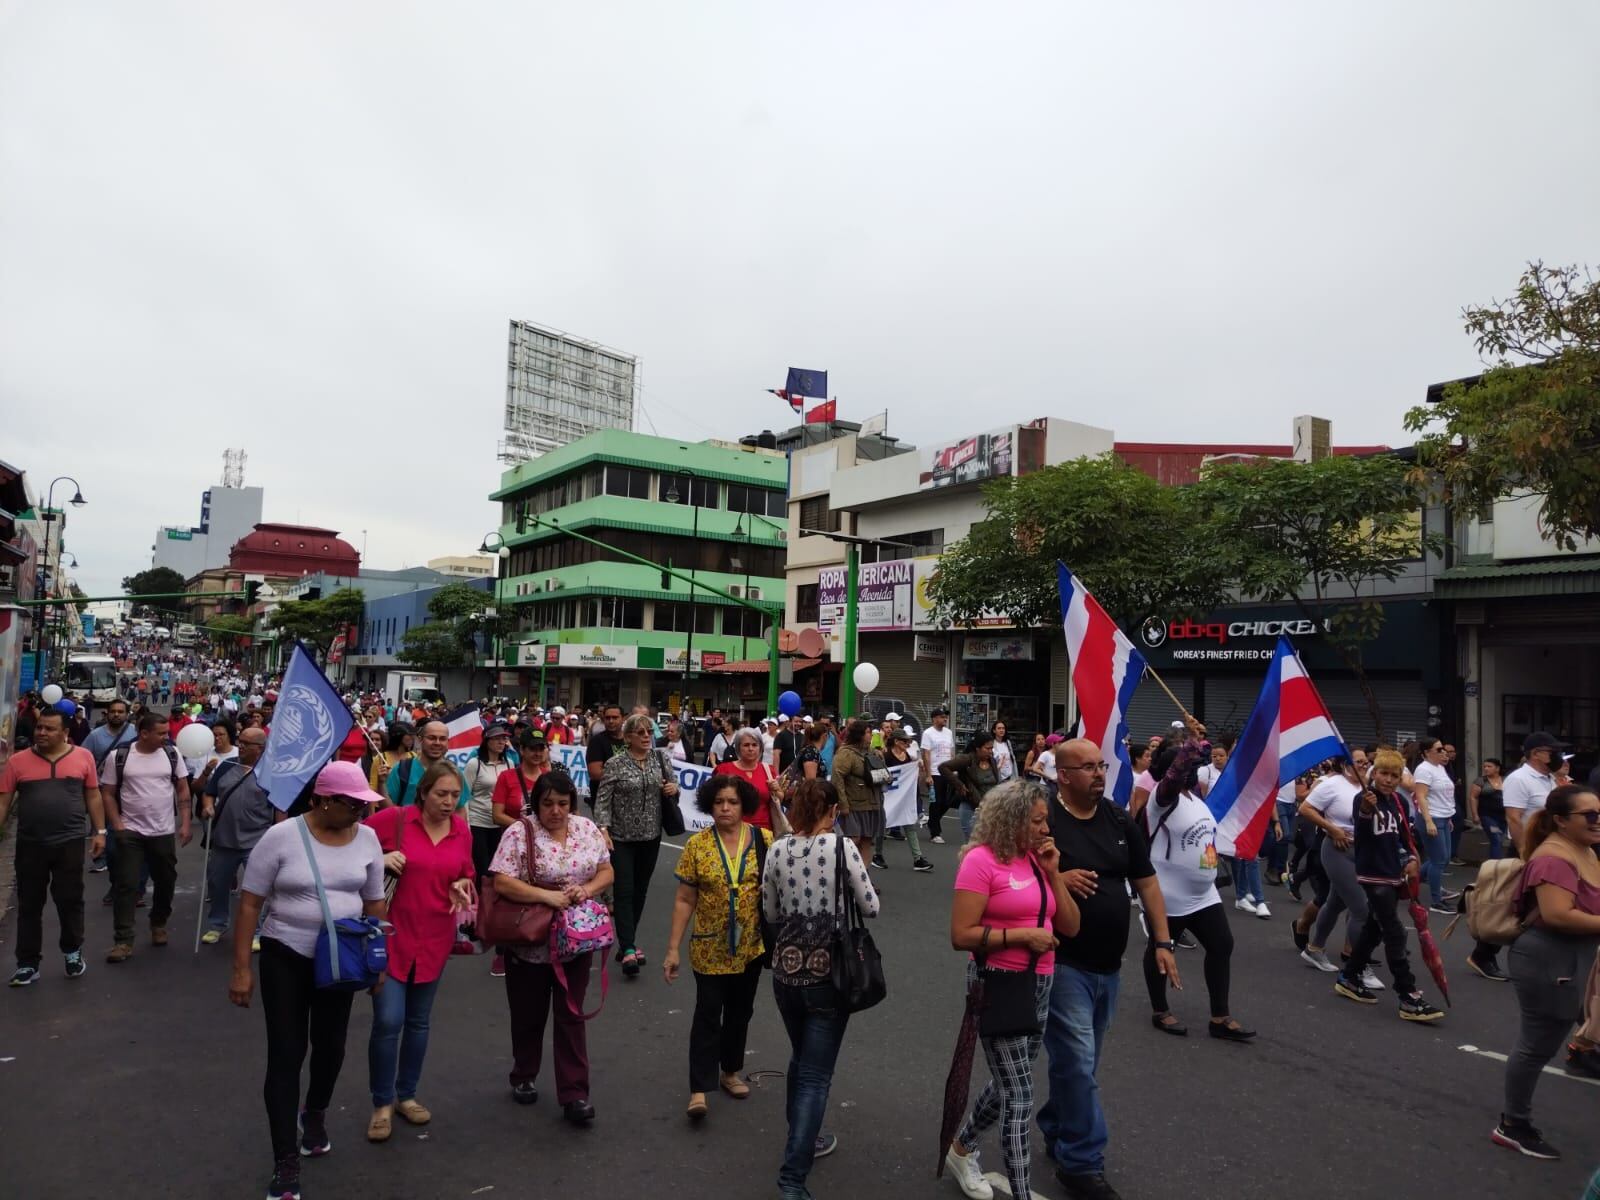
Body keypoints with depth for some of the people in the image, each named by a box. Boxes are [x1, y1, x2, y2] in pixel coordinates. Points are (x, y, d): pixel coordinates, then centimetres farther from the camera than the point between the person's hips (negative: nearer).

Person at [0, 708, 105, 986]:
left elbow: (93, 796, 5)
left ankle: (73, 952, 27)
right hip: (30, 844, 1)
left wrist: (99, 831, 2)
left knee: (70, 901, 9)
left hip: (70, 842, -1)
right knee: (29, 905, 10)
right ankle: (28, 963, 21)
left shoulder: (83, 757, -2)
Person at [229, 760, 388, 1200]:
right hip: (285, 958, -3)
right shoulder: (281, 837, -16)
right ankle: (286, 1164, 13)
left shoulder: (367, 839, -6)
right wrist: (241, 968, -10)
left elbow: (374, 903, 5)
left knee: (330, 1045, 18)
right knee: (286, 1054, 0)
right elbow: (250, 903, -10)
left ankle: (315, 1114, 48)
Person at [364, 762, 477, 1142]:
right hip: (391, 933, -4)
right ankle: (382, 1104, 14)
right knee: (388, 1021, -7)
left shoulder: (463, 831, 0)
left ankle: (406, 1095, 32)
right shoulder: (393, 819, -13)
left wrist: (463, 888, -7)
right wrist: (378, 859, -21)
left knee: (419, 1021, 15)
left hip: (436, 937, 4)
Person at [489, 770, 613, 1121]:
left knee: (571, 1015, 6)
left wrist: (587, 889, -17)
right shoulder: (519, 833, -13)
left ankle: (575, 1094, 12)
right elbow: (502, 883, -19)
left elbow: (606, 872, 4)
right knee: (529, 1014, 15)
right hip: (530, 941, -2)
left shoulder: (587, 828, 0)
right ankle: (523, 1076, 38)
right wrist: (547, 896, -27)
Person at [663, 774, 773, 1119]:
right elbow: (684, 900, -5)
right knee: (708, 1014, 1)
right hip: (710, 948, -2)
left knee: (740, 1012, 16)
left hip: (752, 946, 2)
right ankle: (699, 1088, 10)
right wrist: (672, 948, -7)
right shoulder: (697, 845, -8)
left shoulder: (765, 840, -6)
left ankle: (730, 1071, 35)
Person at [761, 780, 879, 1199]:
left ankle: (803, 1139, 42)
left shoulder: (777, 850, -2)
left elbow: (771, 914, 9)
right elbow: (871, 907, -5)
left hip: (786, 969, 4)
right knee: (816, 1075, 3)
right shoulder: (842, 846, -12)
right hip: (829, 973, -4)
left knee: (800, 1059, 25)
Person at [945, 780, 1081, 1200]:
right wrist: (1023, 934, -20)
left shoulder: (1037, 859, 5)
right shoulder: (982, 860, -16)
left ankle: (961, 1149, 43)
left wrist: (1053, 873, -5)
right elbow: (961, 936, -19)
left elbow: (1070, 927, 5)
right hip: (998, 983, -8)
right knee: (1019, 1097, -3)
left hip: (1040, 984, 8)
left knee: (1008, 1084, 21)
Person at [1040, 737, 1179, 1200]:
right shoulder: (1042, 820, -14)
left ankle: (1054, 1130, 38)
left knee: (1078, 1062, 19)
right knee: (1078, 1065, -4)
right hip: (1061, 964, -6)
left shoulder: (1120, 822, 6)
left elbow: (1146, 883, 11)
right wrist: (1056, 879, -27)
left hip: (1108, 966, 6)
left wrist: (1162, 941, 5)